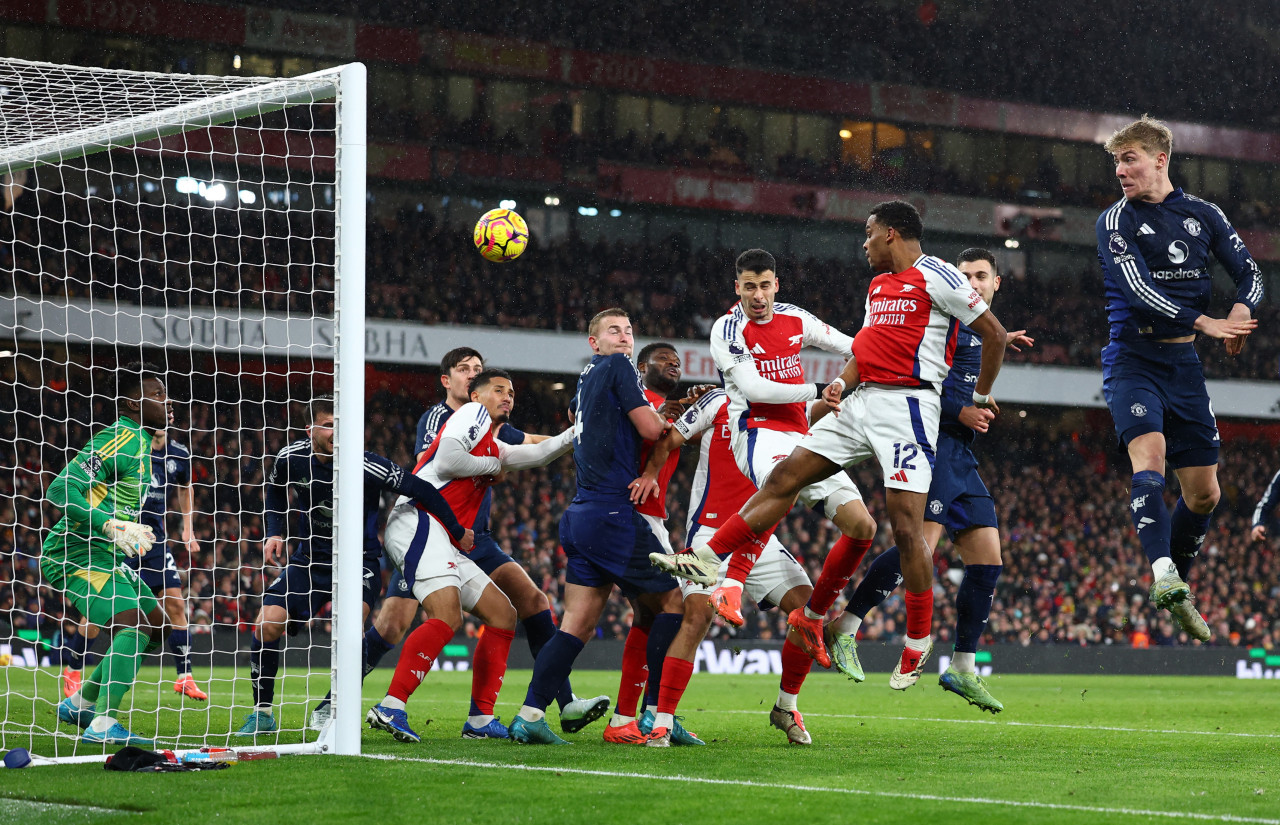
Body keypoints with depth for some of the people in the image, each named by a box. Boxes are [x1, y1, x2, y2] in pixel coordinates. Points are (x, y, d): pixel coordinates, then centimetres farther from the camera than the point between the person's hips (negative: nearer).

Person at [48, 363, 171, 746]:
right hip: (78, 553, -10)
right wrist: (110, 526, -31)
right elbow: (61, 488, -25)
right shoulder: (122, 438, -16)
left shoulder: (141, 442, 15)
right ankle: (102, 725, -28)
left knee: (155, 625, 15)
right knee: (134, 625, -23)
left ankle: (81, 703, 23)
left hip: (106, 556, 10)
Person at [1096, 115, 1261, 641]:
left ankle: (1175, 586, 20)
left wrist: (1241, 312, -13)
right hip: (1133, 357, -4)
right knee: (1149, 455, -28)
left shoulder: (1203, 215, 9)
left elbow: (1249, 275, 10)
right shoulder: (1116, 221, -2)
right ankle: (1163, 573, -40)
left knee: (1204, 493, 4)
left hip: (1183, 362, 4)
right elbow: (1137, 287, -15)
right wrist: (1204, 322, -24)